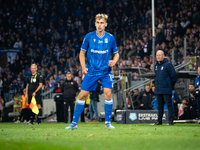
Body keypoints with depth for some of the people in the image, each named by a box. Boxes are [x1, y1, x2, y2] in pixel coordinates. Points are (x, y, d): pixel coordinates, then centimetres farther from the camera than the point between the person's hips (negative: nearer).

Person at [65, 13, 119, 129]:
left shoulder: (110, 38, -1)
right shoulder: (89, 37, -2)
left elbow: (116, 54, 10)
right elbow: (82, 53, 9)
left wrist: (114, 62, -12)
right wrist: (83, 67, -4)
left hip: (105, 71, 0)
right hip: (91, 71, 0)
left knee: (108, 93, -15)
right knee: (83, 95, -1)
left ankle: (108, 122, -3)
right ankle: (74, 123, 7)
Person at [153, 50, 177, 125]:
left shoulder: (168, 65, -9)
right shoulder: (156, 66, 12)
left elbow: (174, 77, -8)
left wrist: (171, 86, -2)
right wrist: (157, 85, 15)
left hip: (166, 90, -7)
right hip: (158, 90, 7)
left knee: (169, 105, -5)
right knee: (159, 106, 11)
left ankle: (170, 121, -4)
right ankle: (159, 120, 15)